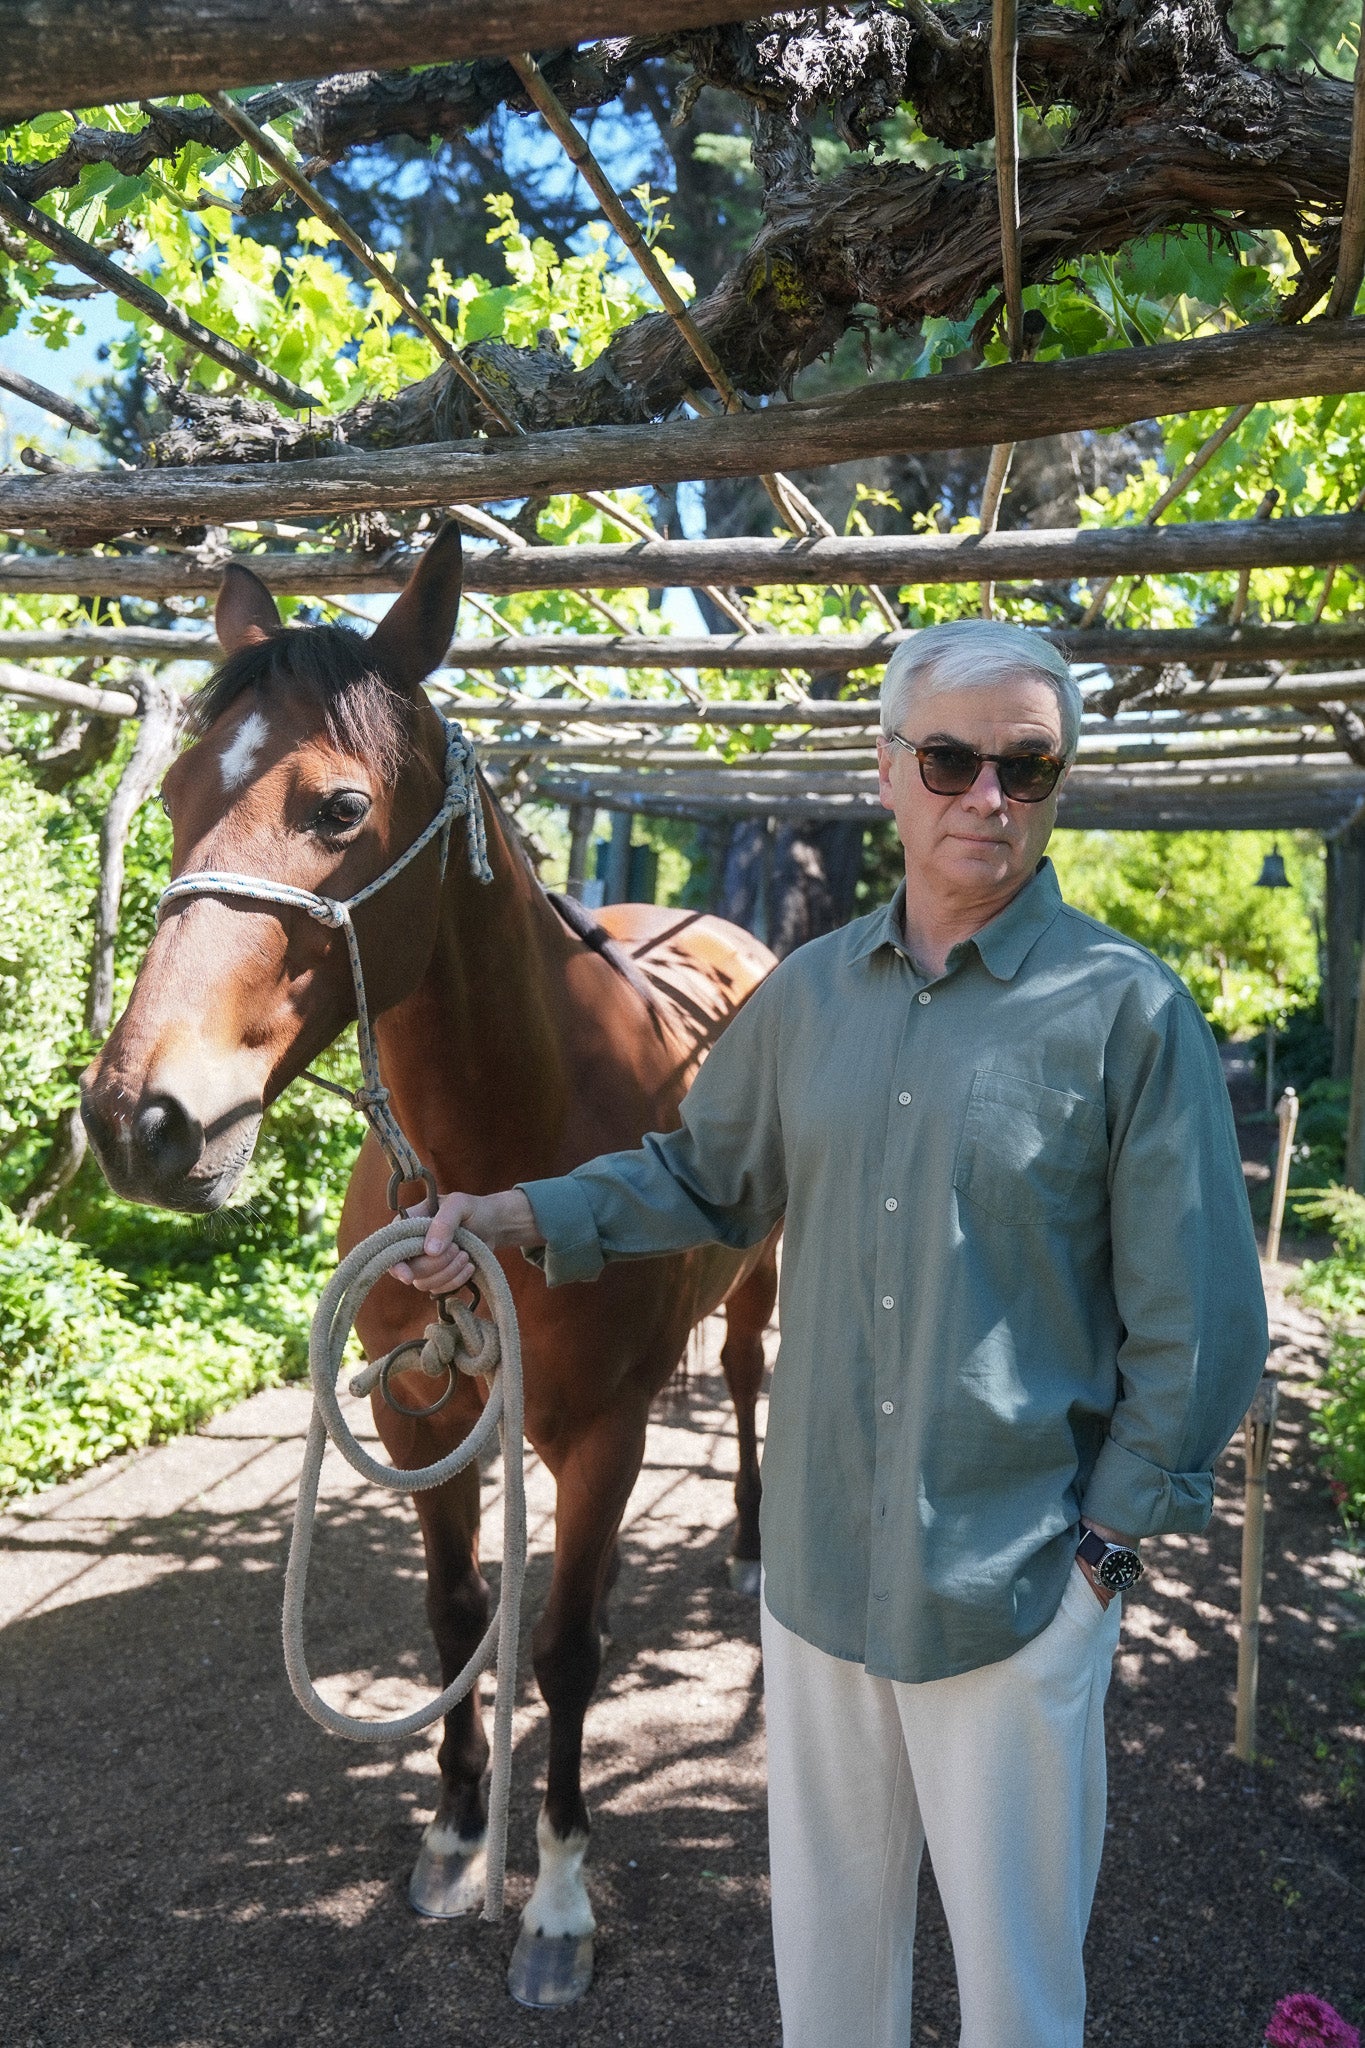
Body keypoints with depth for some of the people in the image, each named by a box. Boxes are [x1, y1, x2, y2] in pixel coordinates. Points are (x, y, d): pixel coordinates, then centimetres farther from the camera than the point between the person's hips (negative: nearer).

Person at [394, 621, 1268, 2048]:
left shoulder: (1128, 1009, -13)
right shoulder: (808, 994, 1)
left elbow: (1201, 1318, -9)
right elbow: (702, 1177, 12)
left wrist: (1107, 1537, -8)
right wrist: (525, 1215, 0)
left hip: (1017, 1575, -3)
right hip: (816, 1556, 4)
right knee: (823, 1930, 24)